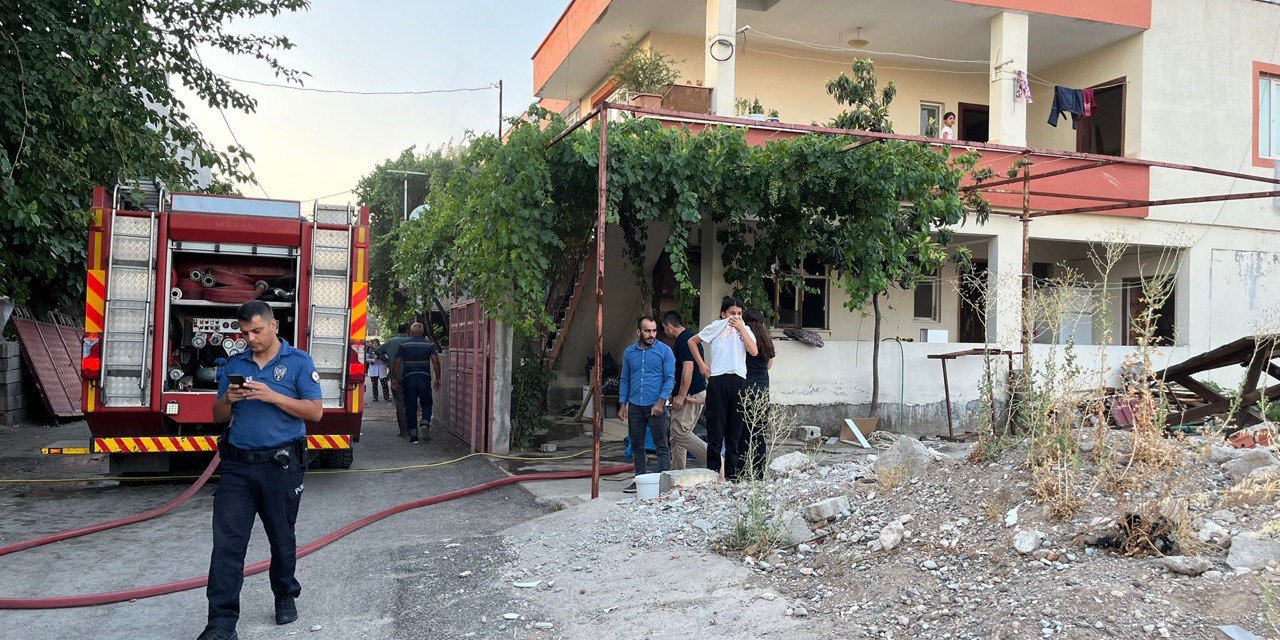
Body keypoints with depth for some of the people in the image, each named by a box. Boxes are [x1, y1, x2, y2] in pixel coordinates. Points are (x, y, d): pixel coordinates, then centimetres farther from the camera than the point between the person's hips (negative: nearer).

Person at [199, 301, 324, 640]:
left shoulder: (298, 361, 0)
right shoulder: (235, 363, 12)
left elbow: (315, 411, -7)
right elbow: (218, 417, 16)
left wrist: (273, 396, -17)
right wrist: (228, 400, -7)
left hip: (281, 465, -3)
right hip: (238, 465, 3)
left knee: (282, 538, 12)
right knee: (226, 541, -5)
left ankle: (285, 596, 34)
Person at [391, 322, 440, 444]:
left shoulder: (404, 345, 5)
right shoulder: (429, 344, 4)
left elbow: (396, 363, 3)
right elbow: (435, 361, -4)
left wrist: (394, 378, 11)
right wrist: (438, 378, 0)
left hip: (408, 378, 0)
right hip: (424, 377, 0)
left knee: (410, 406, 5)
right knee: (426, 403, 14)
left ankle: (413, 435, 2)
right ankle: (425, 424, -13)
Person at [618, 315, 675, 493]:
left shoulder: (665, 351, -1)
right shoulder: (629, 352, 11)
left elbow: (670, 379, -4)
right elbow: (624, 380, 15)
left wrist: (661, 402, -15)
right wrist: (622, 404, 7)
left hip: (656, 405, -4)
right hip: (634, 406, 4)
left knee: (661, 445, -3)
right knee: (637, 445, 10)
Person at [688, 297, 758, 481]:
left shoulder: (745, 330, 16)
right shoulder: (717, 326, 9)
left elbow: (754, 351, -1)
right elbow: (692, 341, 14)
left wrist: (741, 329, -2)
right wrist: (701, 364, 7)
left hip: (739, 381, 3)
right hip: (717, 381, -3)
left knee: (735, 432, 6)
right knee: (716, 431, -4)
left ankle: (732, 475, 13)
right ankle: (712, 473, 2)